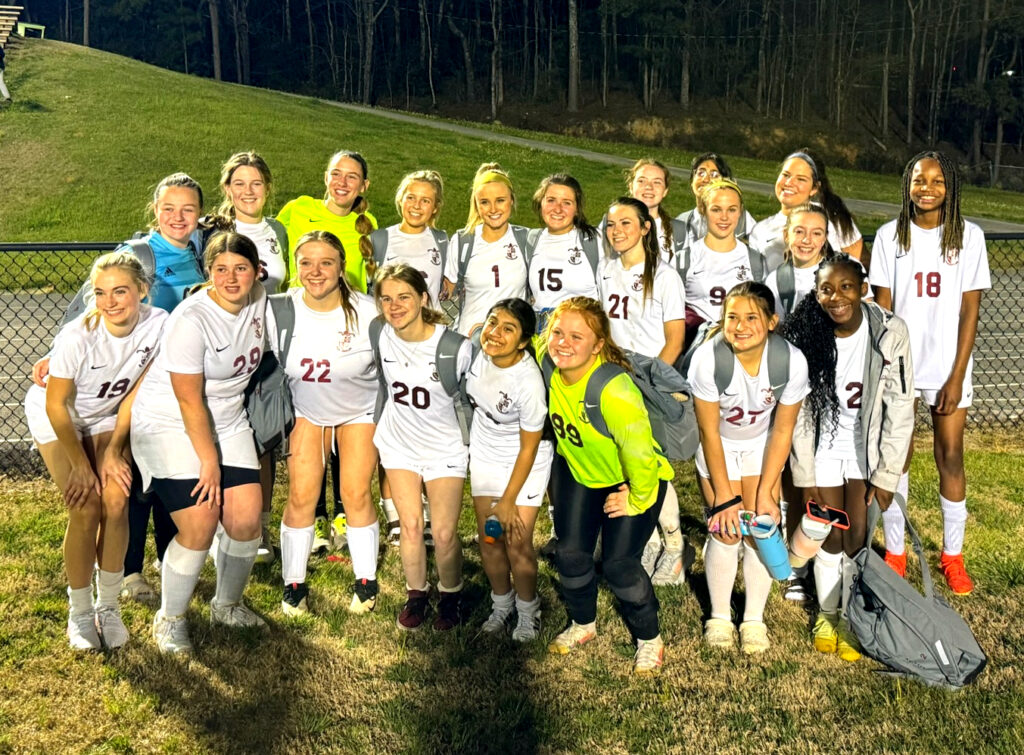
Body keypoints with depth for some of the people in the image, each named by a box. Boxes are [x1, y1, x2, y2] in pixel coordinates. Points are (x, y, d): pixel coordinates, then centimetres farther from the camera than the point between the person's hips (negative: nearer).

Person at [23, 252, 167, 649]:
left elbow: (136, 390, -12)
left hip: (107, 415, 3)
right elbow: (57, 405, -20)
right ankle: (79, 612, 7)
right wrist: (80, 464, -13)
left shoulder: (158, 324, -24)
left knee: (116, 502, -13)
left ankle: (108, 605, 6)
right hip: (57, 418, -3)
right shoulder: (78, 337, -33)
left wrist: (115, 451, -11)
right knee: (85, 510, -13)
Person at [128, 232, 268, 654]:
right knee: (199, 527, -15)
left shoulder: (258, 300, -4)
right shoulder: (191, 320, -24)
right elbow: (190, 402, -20)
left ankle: (227, 605, 23)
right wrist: (209, 462, -16)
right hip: (171, 426, -6)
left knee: (246, 520, -3)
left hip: (226, 422, 6)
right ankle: (169, 619, 9)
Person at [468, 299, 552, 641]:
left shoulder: (528, 382, -34)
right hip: (484, 455, 5)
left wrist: (508, 501, -13)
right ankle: (502, 605, 36)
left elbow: (529, 448, -21)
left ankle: (527, 612, 26)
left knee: (517, 545, -1)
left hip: (524, 463, -5)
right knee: (489, 541, 12)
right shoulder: (479, 345, -21)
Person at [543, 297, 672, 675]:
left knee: (619, 563, -6)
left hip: (632, 479, -5)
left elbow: (640, 453, -30)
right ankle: (582, 624, 36)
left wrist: (637, 500, -18)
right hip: (576, 470, 6)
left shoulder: (614, 392, -41)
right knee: (571, 553, 7)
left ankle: (649, 639, 21)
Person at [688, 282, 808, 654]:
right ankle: (719, 616, 11)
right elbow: (709, 433, -21)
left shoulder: (791, 360, -28)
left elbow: (782, 431, -15)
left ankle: (754, 619, 10)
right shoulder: (707, 358, -32)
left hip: (762, 445, 1)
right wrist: (724, 496, -17)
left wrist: (765, 492, -14)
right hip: (718, 446, -1)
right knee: (726, 531, -8)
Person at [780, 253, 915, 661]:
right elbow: (799, 413, -9)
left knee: (857, 536, -1)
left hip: (868, 444, 0)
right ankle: (827, 614, 26)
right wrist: (805, 476, -7)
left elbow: (900, 408, -13)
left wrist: (887, 474, -12)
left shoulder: (890, 332, -20)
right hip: (823, 446, 1)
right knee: (830, 535, 6)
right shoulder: (805, 336, -18)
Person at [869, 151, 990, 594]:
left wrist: (957, 377, -7)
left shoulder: (969, 237, 0)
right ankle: (894, 552, 16)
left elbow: (970, 311, -2)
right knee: (896, 455, 4)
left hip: (948, 366, 0)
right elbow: (882, 306, 0)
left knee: (951, 456, 3)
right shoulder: (890, 236, 0)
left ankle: (952, 555, 17)